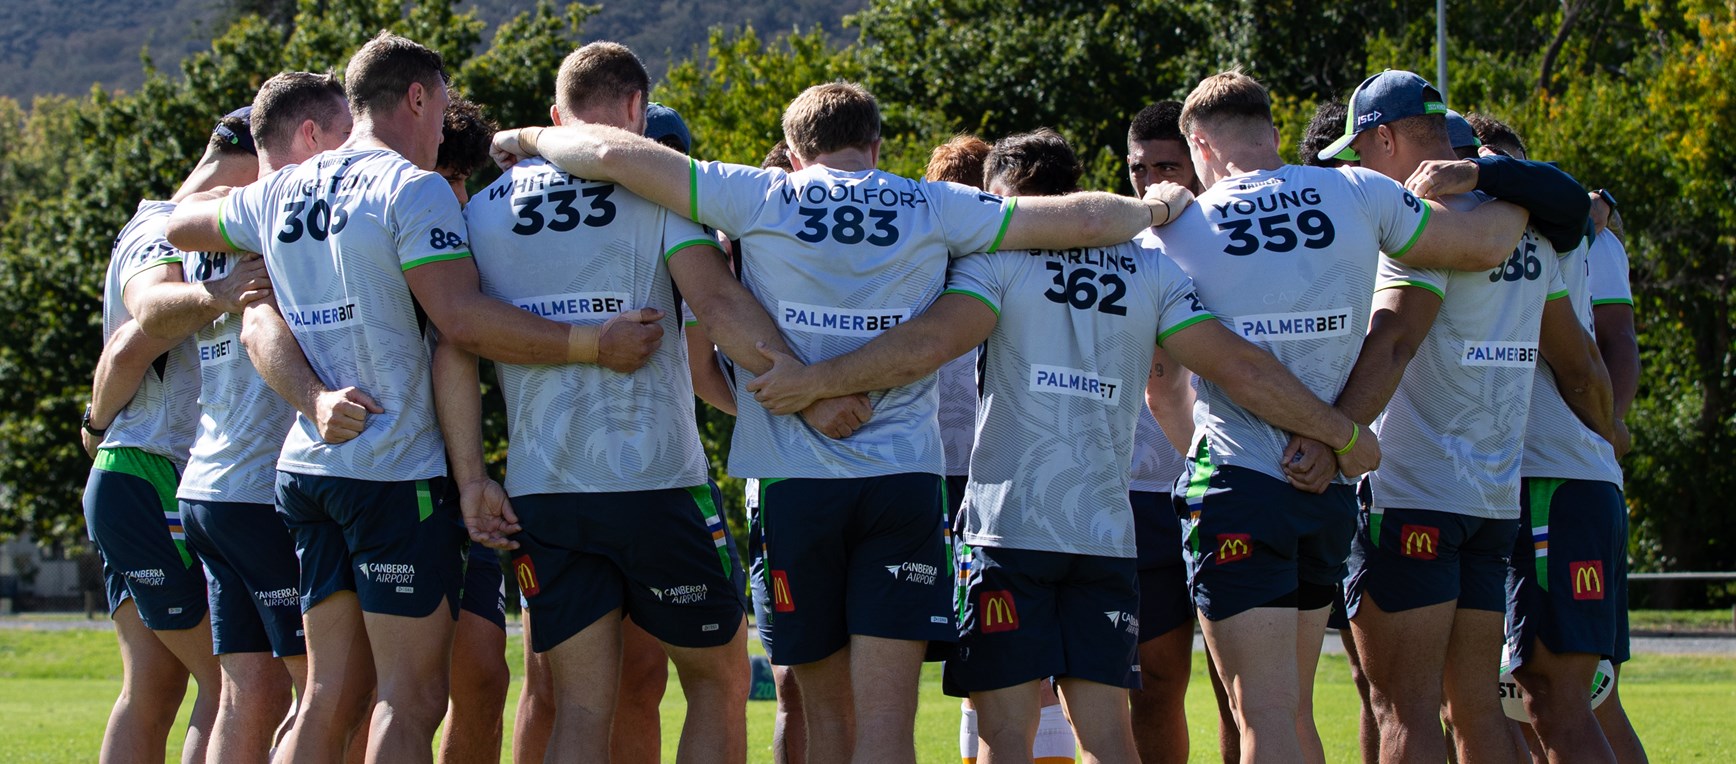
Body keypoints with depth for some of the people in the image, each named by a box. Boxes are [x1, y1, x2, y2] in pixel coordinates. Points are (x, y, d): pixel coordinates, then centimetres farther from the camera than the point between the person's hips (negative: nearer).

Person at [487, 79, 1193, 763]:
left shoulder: (759, 200, 2)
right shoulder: (933, 209, 5)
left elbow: (612, 153, -1)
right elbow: (1083, 220, 7)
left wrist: (530, 138, 16)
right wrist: (1153, 210, 26)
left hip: (792, 481, 0)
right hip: (905, 477, 0)